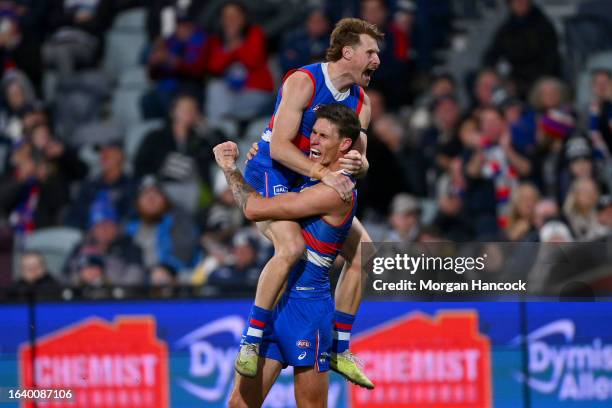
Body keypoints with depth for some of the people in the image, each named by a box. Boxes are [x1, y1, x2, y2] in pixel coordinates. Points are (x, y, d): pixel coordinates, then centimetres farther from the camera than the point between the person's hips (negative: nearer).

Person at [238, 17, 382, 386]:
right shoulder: (304, 82, -19)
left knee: (363, 250, 4)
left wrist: (357, 163, -20)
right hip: (269, 176, -8)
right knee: (291, 246, -33)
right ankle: (251, 341, -25)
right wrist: (323, 172, -34)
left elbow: (361, 160, 5)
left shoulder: (361, 101, 4)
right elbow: (278, 147, -25)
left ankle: (338, 348, 13)